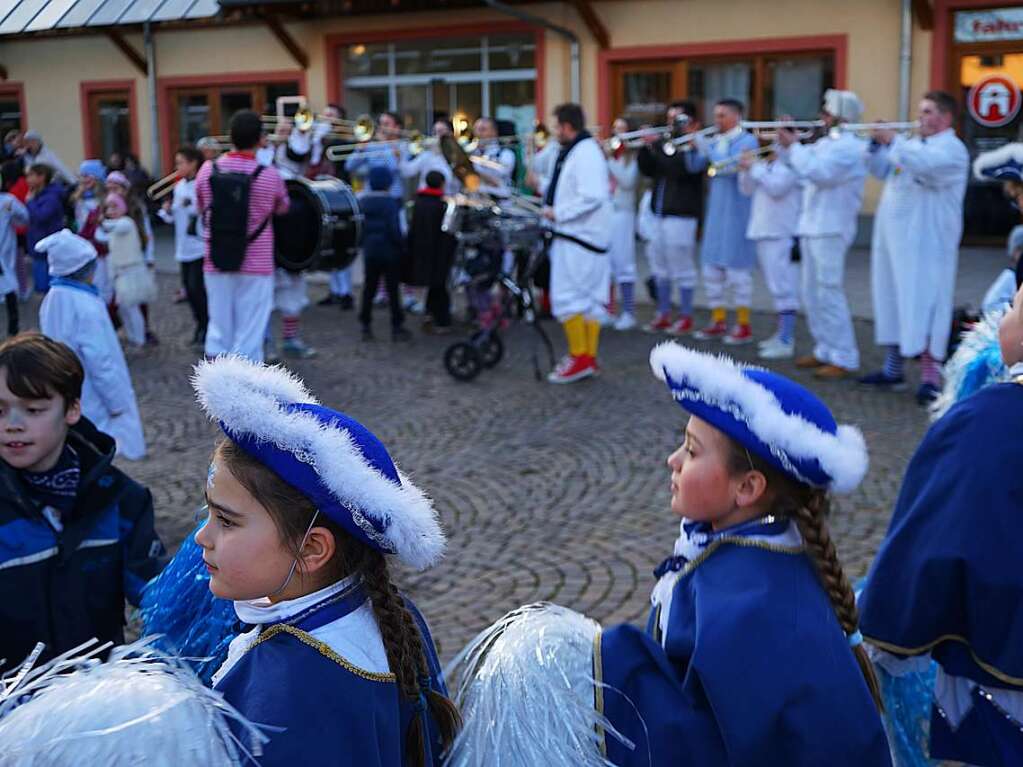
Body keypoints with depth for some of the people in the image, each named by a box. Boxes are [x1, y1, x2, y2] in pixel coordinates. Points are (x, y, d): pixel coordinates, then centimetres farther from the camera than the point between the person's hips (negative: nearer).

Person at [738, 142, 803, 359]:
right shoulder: (766, 162, 17)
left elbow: (777, 187, -23)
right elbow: (747, 189, 16)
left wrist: (755, 167, -16)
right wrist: (746, 169, 0)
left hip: (782, 234, -9)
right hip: (763, 233, 9)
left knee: (783, 287, -10)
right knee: (778, 286, 16)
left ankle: (786, 342, -9)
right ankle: (782, 334, 25)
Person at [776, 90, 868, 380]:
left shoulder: (849, 147, -13)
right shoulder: (826, 143, 17)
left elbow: (817, 172, -26)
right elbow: (799, 165, 24)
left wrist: (794, 146, -15)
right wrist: (786, 143, 8)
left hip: (829, 231, -10)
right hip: (811, 228, 10)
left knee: (829, 294, -10)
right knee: (812, 295, 13)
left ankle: (844, 359, -7)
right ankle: (825, 350, 21)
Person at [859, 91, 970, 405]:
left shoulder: (952, 149, -8)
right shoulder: (912, 144, 18)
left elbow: (926, 165, -27)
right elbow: (882, 171, 19)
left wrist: (893, 141, -24)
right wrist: (877, 143, 4)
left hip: (927, 245, -8)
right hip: (895, 239, 9)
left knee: (924, 306, -11)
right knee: (894, 301, 14)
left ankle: (931, 377, -9)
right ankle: (893, 369, 24)